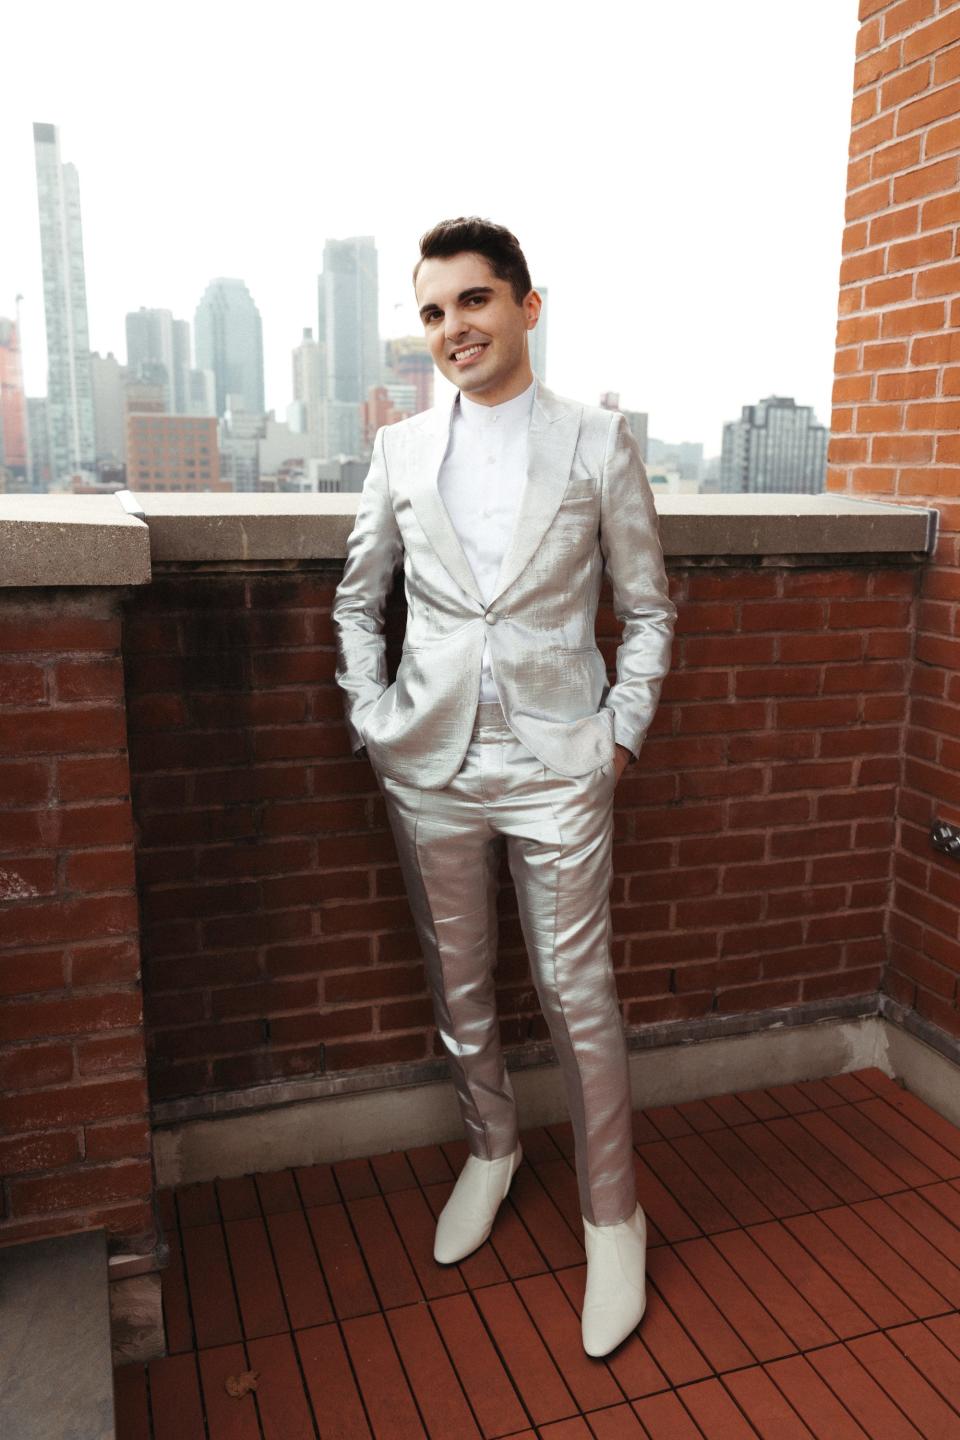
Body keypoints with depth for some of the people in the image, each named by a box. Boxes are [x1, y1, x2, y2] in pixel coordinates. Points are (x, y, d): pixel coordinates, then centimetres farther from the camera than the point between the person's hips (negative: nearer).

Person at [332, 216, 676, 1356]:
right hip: (431, 762, 3)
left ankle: (611, 1217, 24)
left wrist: (623, 731, -2)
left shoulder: (599, 445, 0)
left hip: (556, 762, -2)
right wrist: (371, 718, 6)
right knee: (458, 985, 15)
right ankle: (490, 1148, 41)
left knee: (577, 994, 3)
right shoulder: (401, 451, 6)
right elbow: (358, 598, 14)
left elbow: (647, 608, 5)